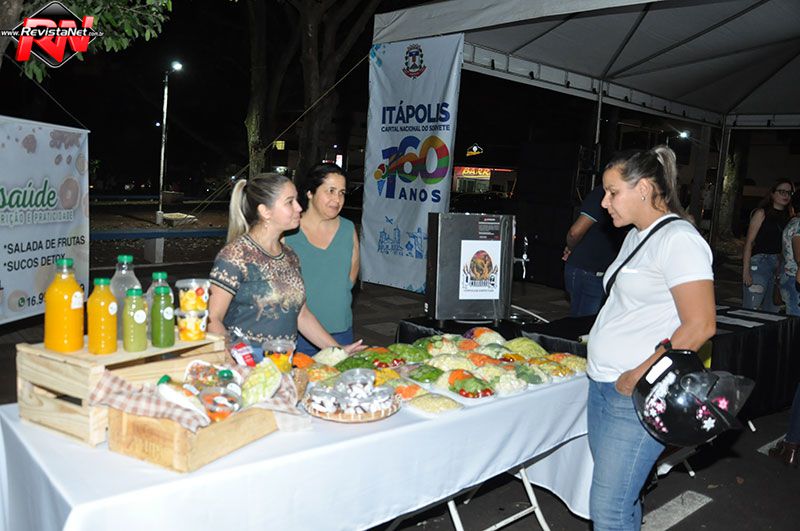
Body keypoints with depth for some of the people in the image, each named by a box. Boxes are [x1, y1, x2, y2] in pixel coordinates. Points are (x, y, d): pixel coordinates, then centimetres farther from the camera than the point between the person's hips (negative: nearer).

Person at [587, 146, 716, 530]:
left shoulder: (678, 239, -13)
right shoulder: (636, 235, 15)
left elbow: (699, 326, -19)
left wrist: (640, 376, -17)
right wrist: (600, 341, 11)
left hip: (639, 397, -9)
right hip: (603, 384, 9)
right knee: (622, 497, 17)